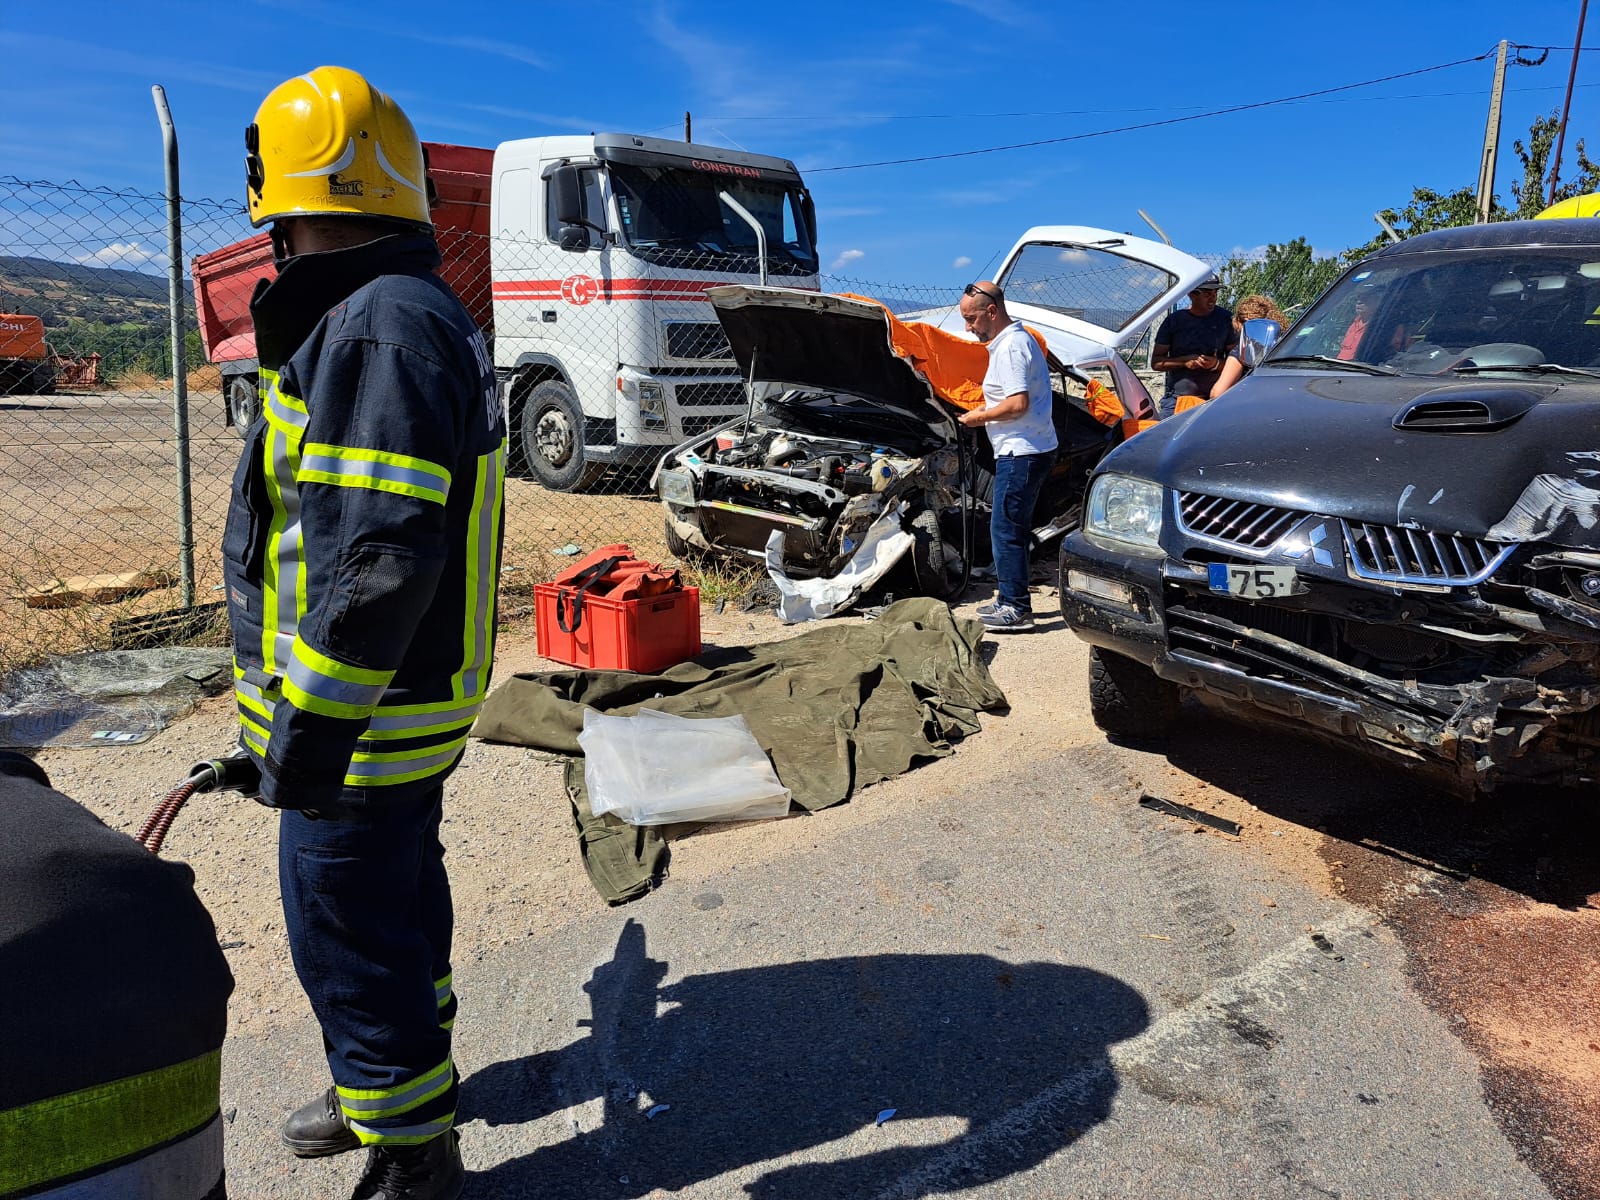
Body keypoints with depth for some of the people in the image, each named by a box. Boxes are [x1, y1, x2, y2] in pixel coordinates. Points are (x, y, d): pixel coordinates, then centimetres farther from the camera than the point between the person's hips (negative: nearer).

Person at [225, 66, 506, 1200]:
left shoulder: (382, 328, -22)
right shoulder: (413, 312, 12)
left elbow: (381, 560, -30)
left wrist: (307, 732, -23)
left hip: (361, 719, -10)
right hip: (408, 705, 10)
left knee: (351, 935, 5)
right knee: (399, 891, 24)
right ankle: (397, 1082, 46)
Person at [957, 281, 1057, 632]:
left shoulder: (1010, 347, -17)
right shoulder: (1020, 338, 17)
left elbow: (1018, 403, -26)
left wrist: (981, 416, -12)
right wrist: (987, 414, 12)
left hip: (1020, 453, -11)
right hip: (1028, 449, 11)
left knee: (1005, 529, -6)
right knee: (1011, 527, 16)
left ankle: (1016, 609, -1)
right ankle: (1009, 600, 24)